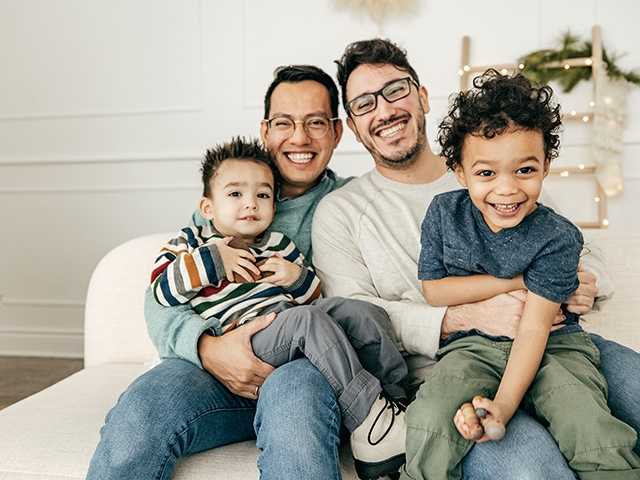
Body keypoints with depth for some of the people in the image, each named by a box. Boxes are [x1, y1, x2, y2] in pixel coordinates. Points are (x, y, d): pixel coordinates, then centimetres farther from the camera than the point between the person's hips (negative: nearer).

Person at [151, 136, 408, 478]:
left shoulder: (278, 245, 24)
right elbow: (163, 291, -2)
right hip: (243, 343, -5)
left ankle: (398, 402, -7)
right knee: (307, 319, -32)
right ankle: (371, 424, -30)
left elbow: (313, 298, 25)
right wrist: (212, 260, -6)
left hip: (292, 330, 6)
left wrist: (297, 277, 3)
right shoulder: (190, 242, 14)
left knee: (363, 312, -11)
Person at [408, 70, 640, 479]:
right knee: (432, 423, -26)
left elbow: (534, 329, -16)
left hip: (553, 345, -1)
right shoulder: (444, 213, -4)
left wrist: (503, 406, -26)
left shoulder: (557, 239, -13)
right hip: (472, 344, 1)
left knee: (600, 441, -23)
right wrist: (516, 281, -11)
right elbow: (433, 290, -5)